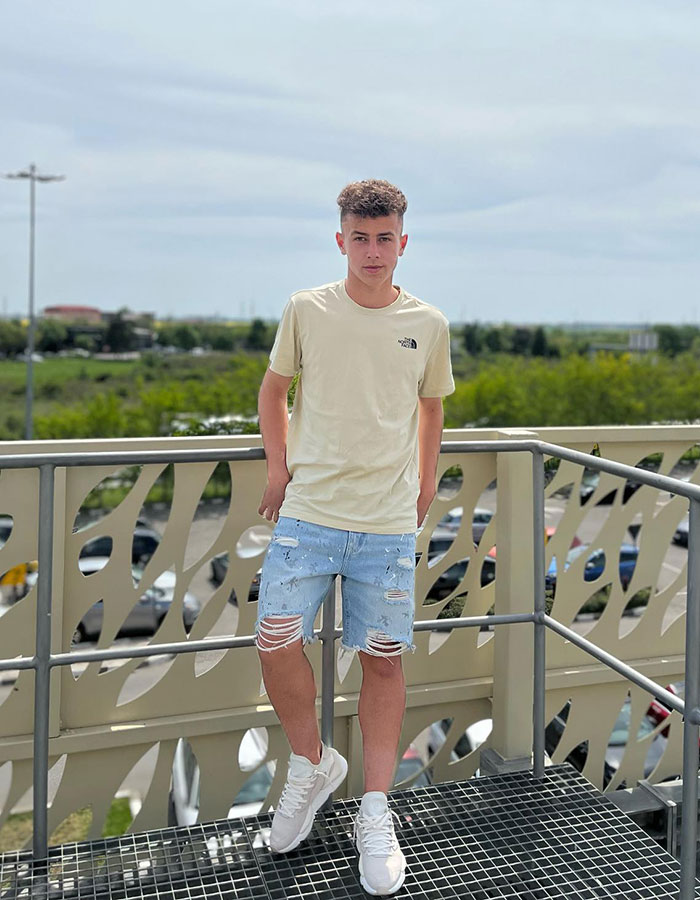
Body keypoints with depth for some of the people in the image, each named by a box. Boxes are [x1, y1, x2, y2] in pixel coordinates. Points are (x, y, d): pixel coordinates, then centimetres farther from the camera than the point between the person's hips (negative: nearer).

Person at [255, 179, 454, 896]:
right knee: (276, 643, -8)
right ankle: (312, 764, 21)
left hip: (389, 522, 1)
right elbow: (274, 389, 14)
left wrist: (426, 483, 17)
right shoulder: (305, 311, 1)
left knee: (383, 660, 4)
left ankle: (375, 814, 19)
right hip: (307, 513, 0)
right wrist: (278, 468, 6)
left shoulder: (428, 325, 4)